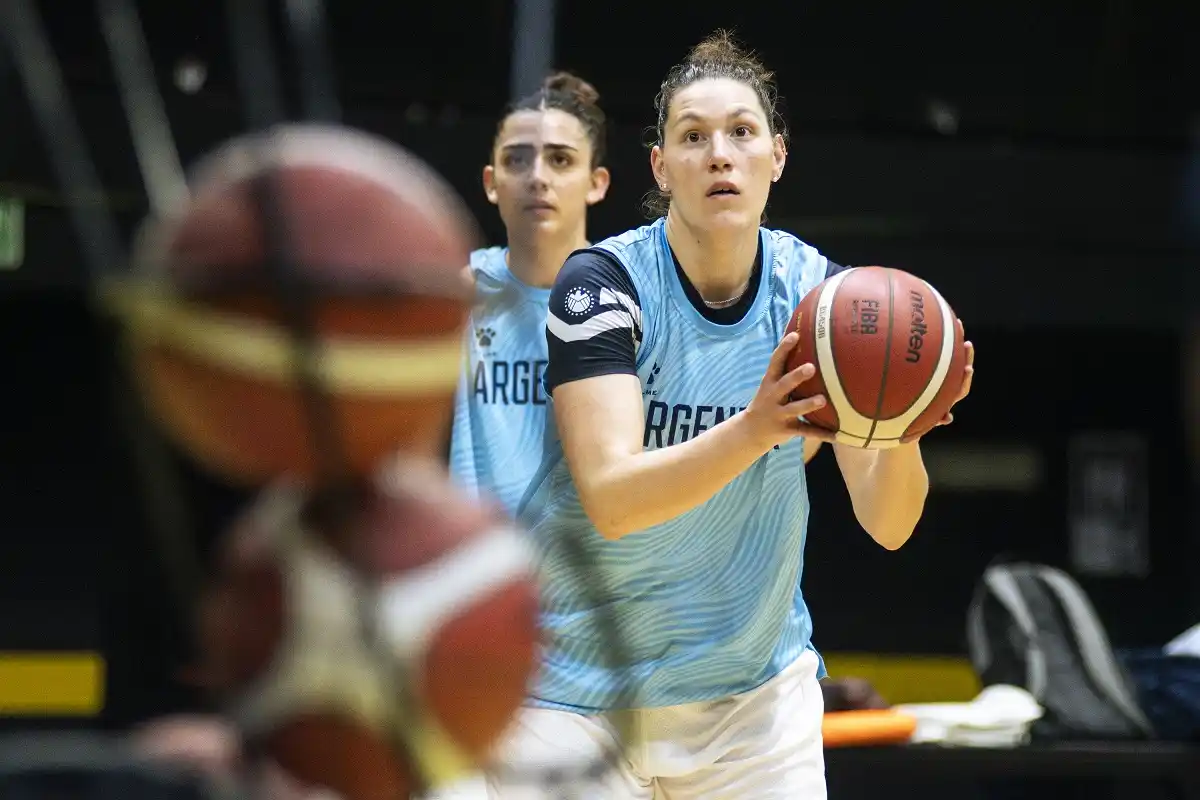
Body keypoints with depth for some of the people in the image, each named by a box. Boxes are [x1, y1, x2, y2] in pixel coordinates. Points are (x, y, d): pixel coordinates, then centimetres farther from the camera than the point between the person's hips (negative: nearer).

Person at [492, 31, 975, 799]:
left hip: (758, 691, 3)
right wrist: (754, 430, -43)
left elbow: (886, 524, -10)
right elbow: (609, 498, -27)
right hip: (584, 694, -3)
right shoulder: (602, 281, -14)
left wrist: (900, 432, -32)